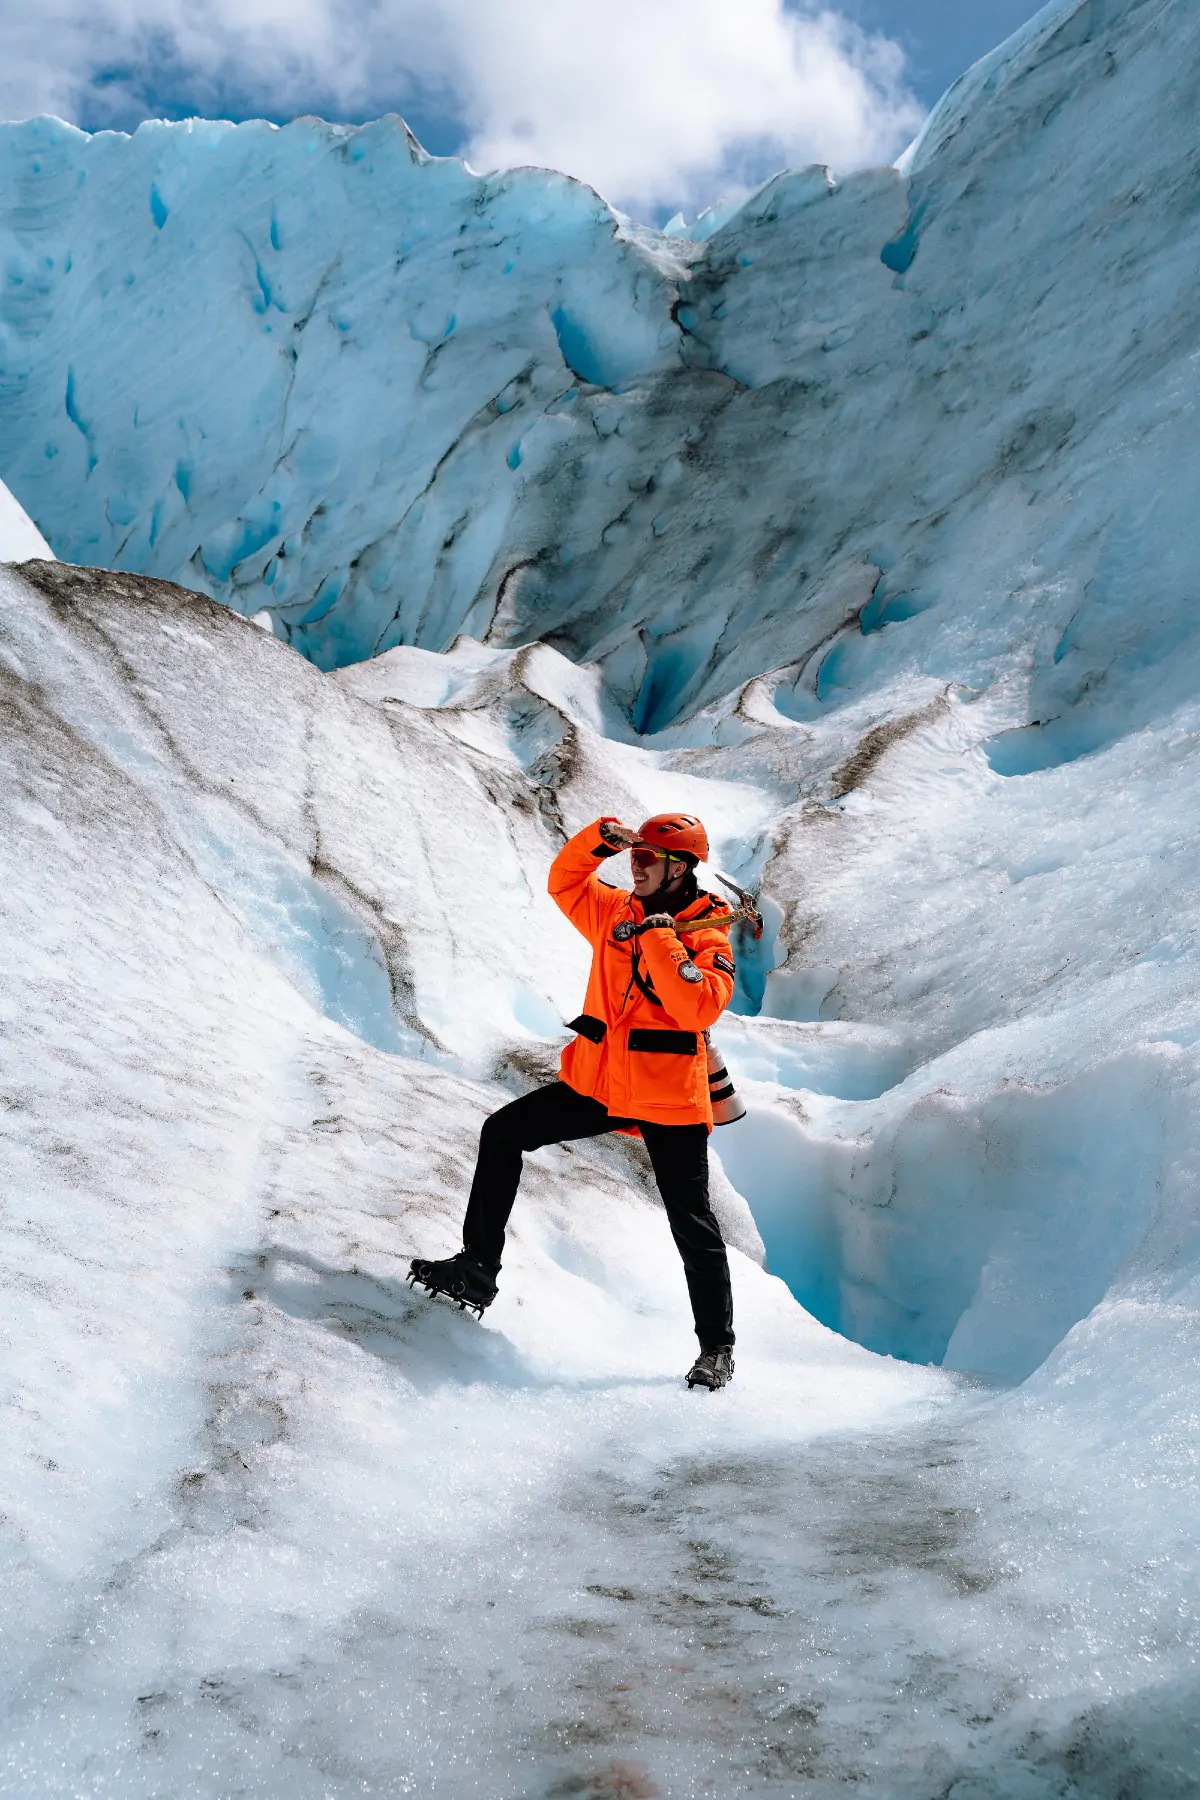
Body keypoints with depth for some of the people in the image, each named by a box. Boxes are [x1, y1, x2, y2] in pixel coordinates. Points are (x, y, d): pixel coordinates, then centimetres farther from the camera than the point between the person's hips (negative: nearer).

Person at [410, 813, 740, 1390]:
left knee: (691, 1224, 1)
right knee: (503, 1133, 1)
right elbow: (564, 881, 12)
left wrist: (659, 937, -23)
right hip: (598, 1081, 6)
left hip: (669, 1097, -6)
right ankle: (478, 1267, 9)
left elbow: (698, 1007, -24)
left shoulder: (707, 935, -8)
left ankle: (717, 1348, 16)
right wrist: (599, 839, -4)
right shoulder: (615, 912, 9)